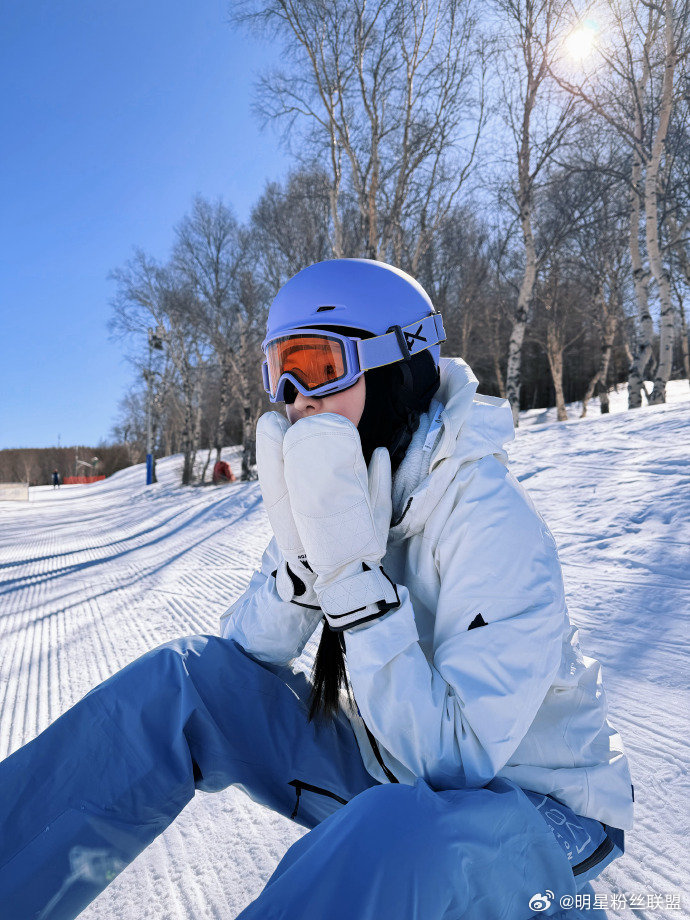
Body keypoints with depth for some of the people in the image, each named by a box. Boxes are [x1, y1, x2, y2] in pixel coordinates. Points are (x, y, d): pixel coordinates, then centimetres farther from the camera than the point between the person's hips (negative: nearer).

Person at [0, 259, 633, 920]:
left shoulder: (487, 517, -26)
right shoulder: (342, 486, -6)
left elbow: (451, 758, -30)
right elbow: (241, 661, -8)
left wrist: (352, 569, -33)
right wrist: (305, 554, -26)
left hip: (536, 807, -5)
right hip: (394, 776, 6)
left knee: (393, 829, -41)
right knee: (188, 677, -12)